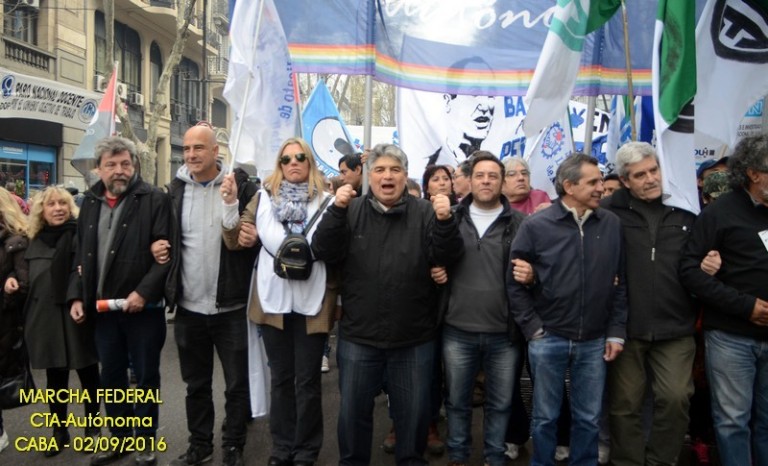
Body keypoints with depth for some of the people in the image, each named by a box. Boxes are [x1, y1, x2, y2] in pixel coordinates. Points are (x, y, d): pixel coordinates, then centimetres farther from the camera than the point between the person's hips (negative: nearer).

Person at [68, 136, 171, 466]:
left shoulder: (155, 200, -7)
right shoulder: (90, 204, 11)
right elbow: (80, 256, 16)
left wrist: (143, 292, -21)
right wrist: (76, 296, 7)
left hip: (143, 307, -5)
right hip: (102, 308, 5)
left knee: (146, 377, 8)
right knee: (111, 377, 16)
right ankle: (119, 438, 32)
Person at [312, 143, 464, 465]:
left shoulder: (425, 212, -2)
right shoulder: (351, 211, 1)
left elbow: (446, 257, -9)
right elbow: (324, 252, -9)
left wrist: (445, 222, -27)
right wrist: (336, 210, -23)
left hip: (414, 338, 0)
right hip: (358, 336, 1)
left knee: (414, 411, 16)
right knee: (353, 410, 16)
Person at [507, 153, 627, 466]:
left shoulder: (612, 224, 1)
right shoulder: (536, 226, -7)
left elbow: (621, 282, 5)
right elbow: (514, 281, -2)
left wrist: (616, 332, 2)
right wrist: (532, 328, -5)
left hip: (594, 341, 2)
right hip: (548, 339, -2)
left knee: (588, 418, 15)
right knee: (545, 417, 13)